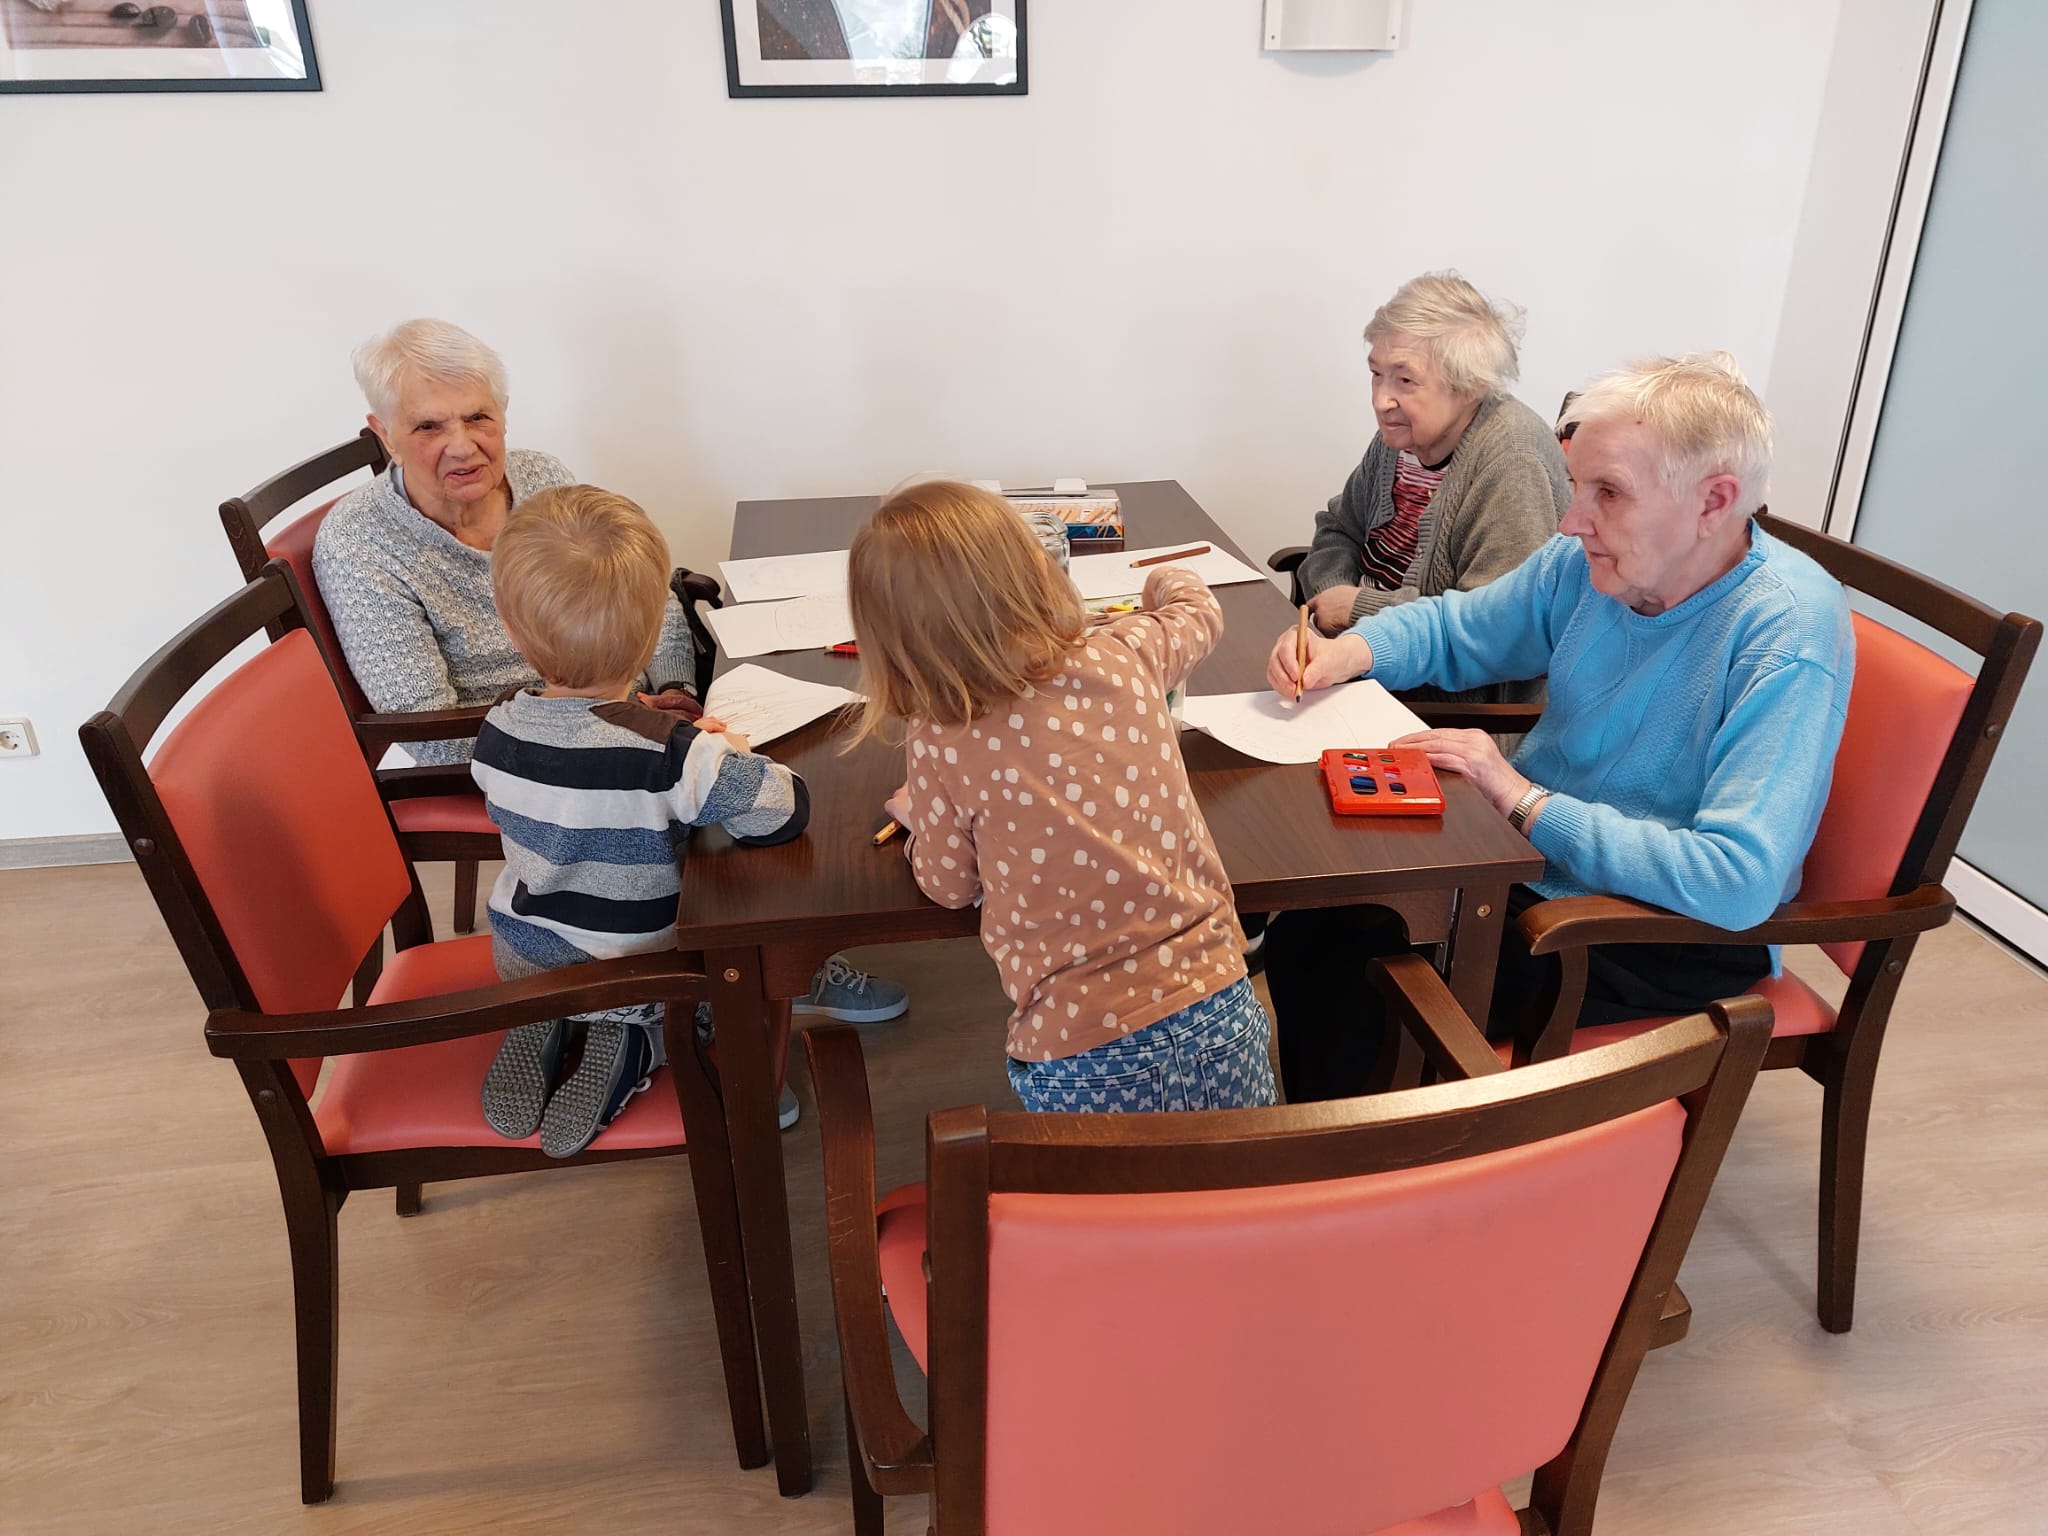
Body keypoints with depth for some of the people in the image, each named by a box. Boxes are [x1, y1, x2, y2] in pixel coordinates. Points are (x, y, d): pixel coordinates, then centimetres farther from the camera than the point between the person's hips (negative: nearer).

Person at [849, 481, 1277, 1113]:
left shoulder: (940, 744, -13)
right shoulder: (1125, 655, -4)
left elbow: (951, 886, 5)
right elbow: (1199, 611, 21)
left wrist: (916, 814, 24)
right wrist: (1170, 579, 44)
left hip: (1080, 1062, -3)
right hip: (1217, 1018, 4)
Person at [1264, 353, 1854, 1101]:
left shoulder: (1787, 632, -24)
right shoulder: (1590, 563, -4)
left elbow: (1738, 881, -33)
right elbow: (1453, 627, 13)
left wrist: (1523, 799, -27)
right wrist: (1346, 651, -9)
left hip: (1672, 935, -6)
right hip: (1534, 858, 7)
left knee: (1368, 967, -20)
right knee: (1310, 926, -8)